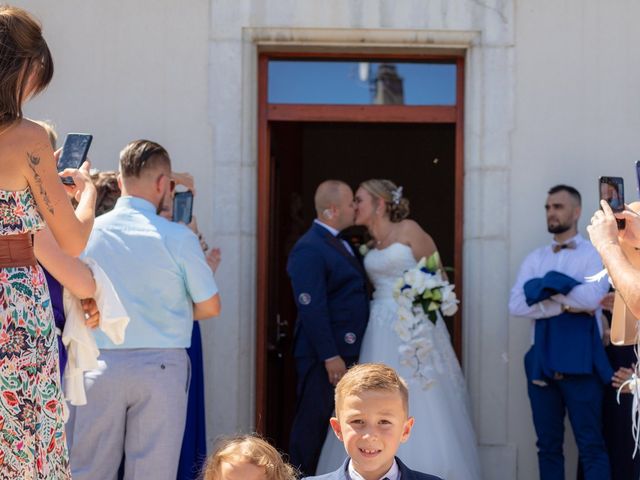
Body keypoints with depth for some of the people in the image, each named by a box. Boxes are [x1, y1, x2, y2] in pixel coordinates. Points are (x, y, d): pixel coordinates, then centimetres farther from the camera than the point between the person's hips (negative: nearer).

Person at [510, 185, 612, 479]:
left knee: (591, 446, -3)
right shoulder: (535, 259, 12)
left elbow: (592, 298, -19)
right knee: (548, 446, 10)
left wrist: (545, 290, -7)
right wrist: (566, 304, -10)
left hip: (580, 362, -5)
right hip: (541, 361, 5)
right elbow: (516, 306, -2)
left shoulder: (595, 254, -1)